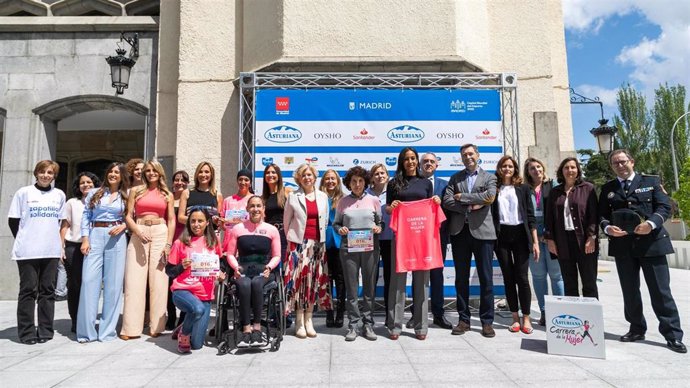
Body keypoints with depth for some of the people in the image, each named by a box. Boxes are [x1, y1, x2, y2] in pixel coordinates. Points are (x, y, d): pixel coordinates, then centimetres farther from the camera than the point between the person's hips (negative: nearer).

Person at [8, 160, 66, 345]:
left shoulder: (59, 195, 11)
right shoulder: (24, 192, 3)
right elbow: (13, 220, 5)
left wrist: (56, 240, 8)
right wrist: (24, 240, 3)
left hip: (51, 251, 3)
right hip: (27, 251, -2)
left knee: (48, 290, 5)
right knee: (28, 290, 1)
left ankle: (45, 330, 13)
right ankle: (26, 332, 9)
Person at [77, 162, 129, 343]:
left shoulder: (126, 197, 11)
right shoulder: (94, 193, 11)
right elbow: (85, 217, 7)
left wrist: (123, 226, -9)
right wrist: (85, 239, -3)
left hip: (116, 238, 0)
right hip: (95, 236, 0)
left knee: (113, 282, -1)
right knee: (89, 280, -6)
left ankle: (108, 330, 8)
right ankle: (86, 330, 3)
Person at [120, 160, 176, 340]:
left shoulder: (167, 195, 12)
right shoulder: (136, 191, 11)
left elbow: (171, 220, 7)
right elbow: (128, 216, 6)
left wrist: (168, 243, -3)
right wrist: (138, 232, -11)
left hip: (160, 234, 0)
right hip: (138, 234, 0)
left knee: (158, 280, 0)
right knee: (134, 280, -2)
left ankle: (156, 326, 7)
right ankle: (132, 328, 4)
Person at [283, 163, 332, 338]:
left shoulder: (323, 196, 10)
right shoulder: (293, 197, 3)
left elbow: (325, 220, 14)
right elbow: (286, 221, 8)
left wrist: (321, 239, 10)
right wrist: (291, 239, 9)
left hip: (318, 243, 3)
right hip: (299, 243, -2)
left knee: (314, 280, 3)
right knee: (299, 279, -6)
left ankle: (308, 320, 12)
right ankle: (299, 322, 4)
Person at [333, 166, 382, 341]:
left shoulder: (373, 200, 6)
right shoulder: (343, 202, 7)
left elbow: (381, 222, 11)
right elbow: (335, 223, 12)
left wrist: (378, 228, -10)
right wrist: (340, 229, -8)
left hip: (370, 248, 0)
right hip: (348, 248, 0)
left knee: (369, 287, 5)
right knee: (351, 288, 4)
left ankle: (368, 324, 17)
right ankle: (353, 325, 14)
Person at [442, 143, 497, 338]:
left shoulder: (489, 177, 8)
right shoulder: (455, 178, 13)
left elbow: (490, 197, -12)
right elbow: (446, 201, 0)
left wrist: (462, 197, -7)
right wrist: (469, 206, -11)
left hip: (482, 231, -2)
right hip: (459, 232, 2)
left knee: (486, 278, 2)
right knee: (461, 278, 7)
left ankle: (487, 321, 12)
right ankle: (463, 320, 16)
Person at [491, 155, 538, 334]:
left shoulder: (523, 189, 7)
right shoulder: (494, 189, 6)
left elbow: (530, 216, 5)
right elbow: (491, 215, 3)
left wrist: (535, 241, -1)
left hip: (520, 235, 0)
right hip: (501, 236, 0)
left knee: (522, 277, -2)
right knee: (508, 278, 5)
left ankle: (526, 318, 11)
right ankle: (515, 318, 16)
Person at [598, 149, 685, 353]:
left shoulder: (650, 181, 7)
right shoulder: (607, 188, 12)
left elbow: (664, 206, -2)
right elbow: (602, 214, 7)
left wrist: (651, 223, -20)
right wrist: (608, 228, -14)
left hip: (651, 242, -2)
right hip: (622, 245, 3)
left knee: (661, 290, 0)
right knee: (629, 291, 10)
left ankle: (673, 335, 10)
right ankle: (637, 329, 24)